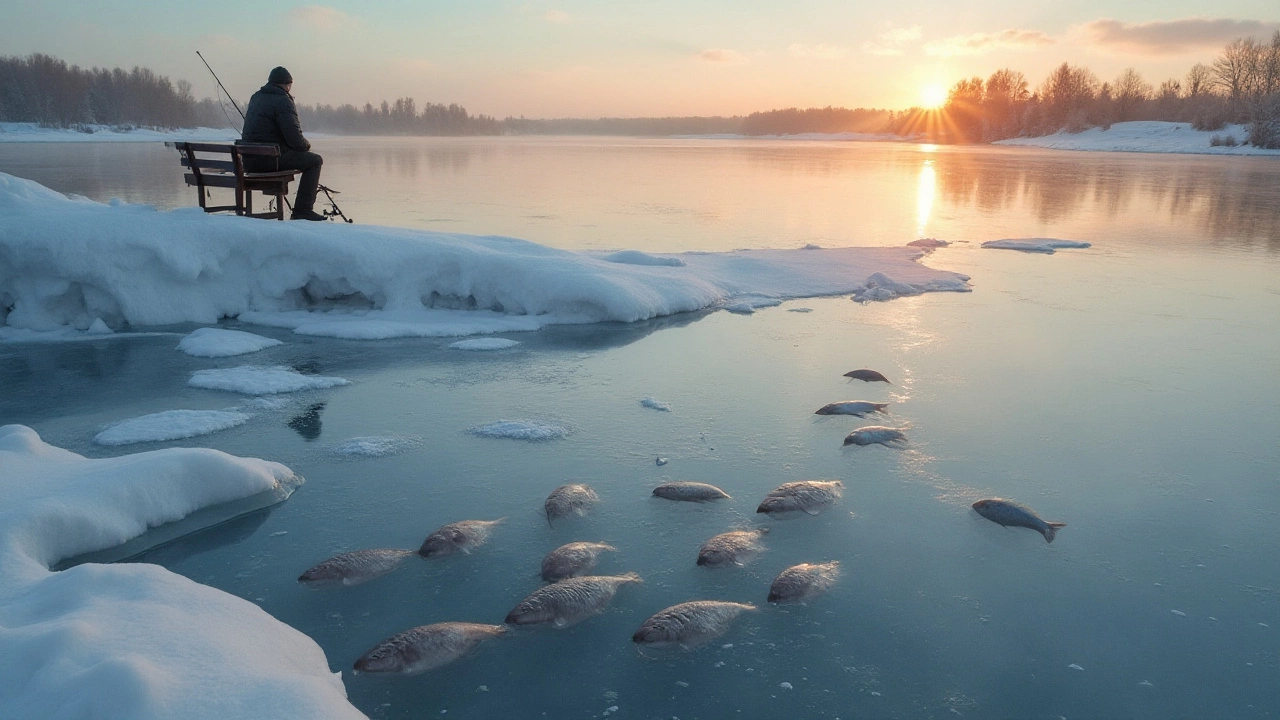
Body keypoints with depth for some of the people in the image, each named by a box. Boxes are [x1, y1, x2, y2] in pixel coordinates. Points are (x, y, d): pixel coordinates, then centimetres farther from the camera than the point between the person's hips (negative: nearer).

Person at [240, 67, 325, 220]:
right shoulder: (283, 101, -10)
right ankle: (302, 210, -6)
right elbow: (294, 137, -18)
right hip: (269, 158, -9)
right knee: (315, 160, 3)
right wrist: (306, 145, 6)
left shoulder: (256, 98, 17)